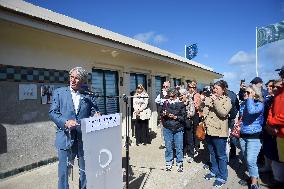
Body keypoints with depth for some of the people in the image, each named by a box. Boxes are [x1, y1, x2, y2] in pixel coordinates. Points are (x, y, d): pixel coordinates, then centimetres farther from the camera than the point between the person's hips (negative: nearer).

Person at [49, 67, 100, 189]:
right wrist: (66, 122, -19)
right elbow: (53, 112, -2)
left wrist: (96, 116, -17)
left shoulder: (88, 95, 4)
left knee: (86, 170, 15)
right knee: (63, 171, 9)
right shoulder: (59, 92, 3)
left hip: (85, 139, 1)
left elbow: (95, 112, 6)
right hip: (66, 138, -1)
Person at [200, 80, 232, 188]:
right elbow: (202, 110, 18)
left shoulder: (226, 100, -7)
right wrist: (202, 102, -1)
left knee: (221, 155, 7)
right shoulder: (209, 98, 10)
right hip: (209, 130, 6)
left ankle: (222, 176, 23)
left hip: (219, 131, -6)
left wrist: (215, 101, -23)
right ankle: (214, 171, 38)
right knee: (212, 153, 20)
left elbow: (223, 113, -23)